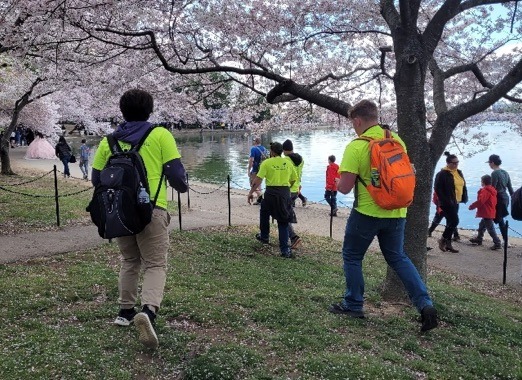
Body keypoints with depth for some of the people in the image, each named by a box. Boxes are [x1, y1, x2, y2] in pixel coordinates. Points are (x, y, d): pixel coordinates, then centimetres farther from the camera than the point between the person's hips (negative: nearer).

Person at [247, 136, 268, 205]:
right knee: (258, 184, 19)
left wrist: (249, 170, -15)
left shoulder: (253, 149, -15)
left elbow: (251, 160, -20)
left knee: (253, 184, 1)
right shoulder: (264, 149, 6)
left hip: (255, 170, -7)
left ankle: (260, 195, -18)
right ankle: (259, 199, 21)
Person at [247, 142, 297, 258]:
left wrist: (251, 193, -5)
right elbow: (293, 180, 13)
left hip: (271, 193, -3)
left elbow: (258, 180, -10)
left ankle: (264, 236, 40)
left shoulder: (267, 163, -4)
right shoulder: (288, 163, 7)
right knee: (283, 221, 9)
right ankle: (285, 249, 5)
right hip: (285, 193, 3)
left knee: (264, 214, 26)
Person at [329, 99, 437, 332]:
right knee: (398, 257, 18)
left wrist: (338, 184, 6)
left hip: (367, 211, -5)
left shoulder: (356, 146, -15)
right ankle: (424, 304, 8)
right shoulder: (397, 140, 3)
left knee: (352, 256, 14)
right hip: (396, 212, 6)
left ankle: (353, 306, 22)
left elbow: (345, 187, -16)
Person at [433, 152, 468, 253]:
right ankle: (443, 240, 4)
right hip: (447, 203, -8)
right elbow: (438, 189, -16)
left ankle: (448, 244, 17)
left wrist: (464, 198, 7)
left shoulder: (459, 173, 13)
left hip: (456, 202, 8)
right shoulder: (442, 174, -12)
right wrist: (445, 201, -20)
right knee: (454, 221, -13)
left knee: (451, 222, 11)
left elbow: (463, 186, 20)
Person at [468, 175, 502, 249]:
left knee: (490, 228, -7)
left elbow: (480, 201, -24)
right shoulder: (492, 190, 12)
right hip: (490, 212, 11)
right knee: (482, 225, 24)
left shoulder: (485, 191, -19)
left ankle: (497, 243, -7)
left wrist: (472, 206, -12)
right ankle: (479, 239, 37)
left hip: (487, 214, -11)